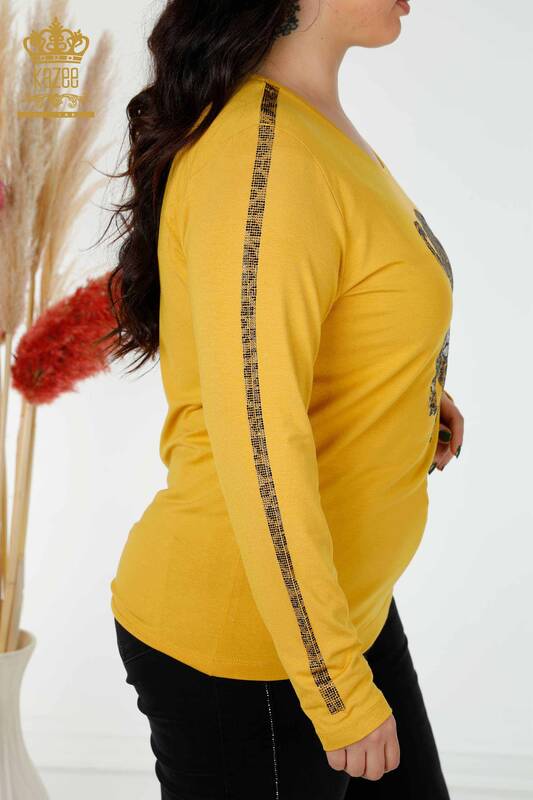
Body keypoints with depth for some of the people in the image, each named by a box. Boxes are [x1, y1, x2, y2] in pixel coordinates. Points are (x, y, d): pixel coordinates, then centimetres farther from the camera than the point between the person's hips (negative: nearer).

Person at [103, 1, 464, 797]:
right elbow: (257, 449, -28)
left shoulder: (308, 122, 4)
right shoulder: (264, 158, -26)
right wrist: (338, 689, -19)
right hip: (241, 645, -9)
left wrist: (412, 394, 5)